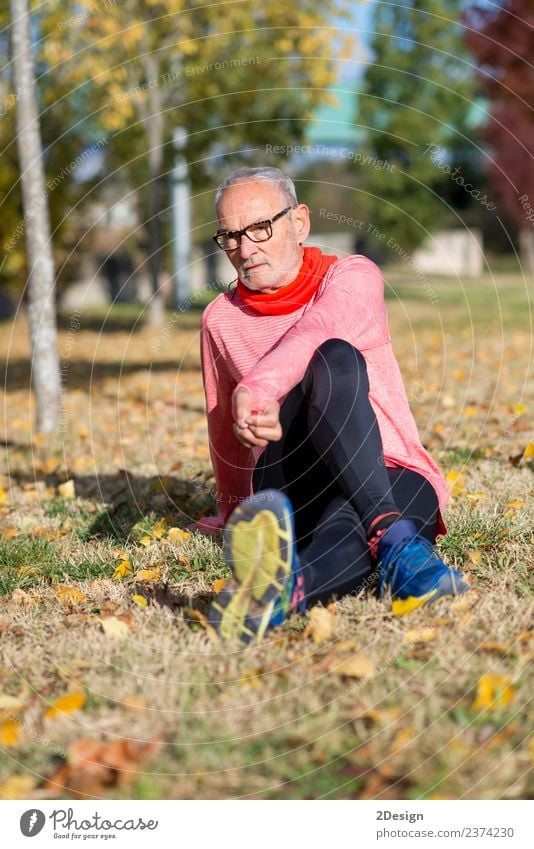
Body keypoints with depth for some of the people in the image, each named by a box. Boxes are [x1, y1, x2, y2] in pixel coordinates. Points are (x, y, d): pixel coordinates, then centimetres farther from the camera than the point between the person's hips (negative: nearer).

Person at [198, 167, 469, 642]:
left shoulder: (353, 277, 3)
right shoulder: (221, 319, 14)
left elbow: (318, 330, -22)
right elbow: (225, 430, 29)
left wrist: (256, 387, -42)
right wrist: (233, 512, 37)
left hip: (393, 482, 0)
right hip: (289, 491, 0)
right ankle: (393, 539, -56)